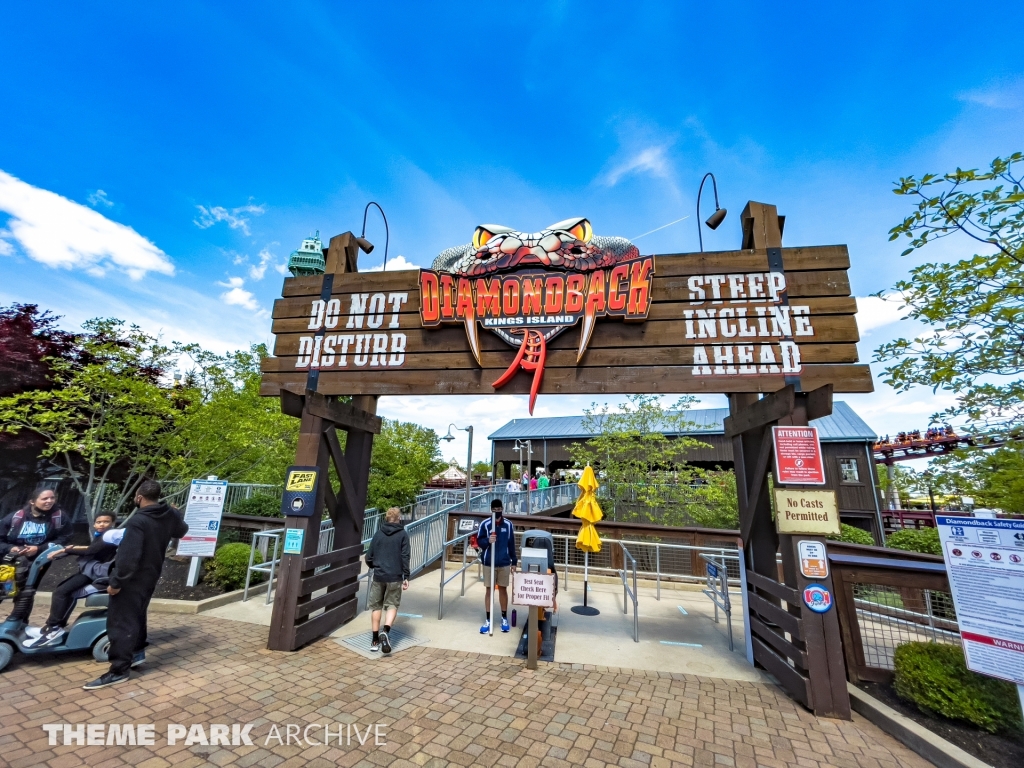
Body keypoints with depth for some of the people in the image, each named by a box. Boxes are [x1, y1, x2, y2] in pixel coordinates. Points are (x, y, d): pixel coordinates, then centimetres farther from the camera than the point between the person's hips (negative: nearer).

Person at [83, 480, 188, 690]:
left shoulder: (137, 521, -27)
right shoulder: (170, 515, -3)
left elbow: (128, 555, -28)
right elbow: (181, 531, 18)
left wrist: (116, 582, -18)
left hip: (132, 579, -8)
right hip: (151, 574, 8)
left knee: (121, 621, 0)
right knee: (137, 614, 24)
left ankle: (119, 670, 6)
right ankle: (137, 651, 37)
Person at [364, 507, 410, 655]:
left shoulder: (378, 534, 5)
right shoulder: (403, 535, -3)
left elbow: (368, 557, 7)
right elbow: (405, 557, -7)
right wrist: (406, 577, -3)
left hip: (378, 576, 2)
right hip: (395, 577, -2)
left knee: (376, 606, 14)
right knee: (392, 605, 10)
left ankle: (375, 640, 18)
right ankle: (385, 631, -12)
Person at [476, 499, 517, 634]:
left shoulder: (508, 525, -2)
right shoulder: (485, 524, -9)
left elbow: (511, 544, 5)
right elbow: (479, 541, -5)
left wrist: (514, 561, 6)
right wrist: (488, 541, -25)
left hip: (504, 563, 1)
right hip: (488, 563, -1)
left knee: (503, 589, 11)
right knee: (489, 590, 6)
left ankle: (504, 618, 26)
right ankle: (488, 620, 17)